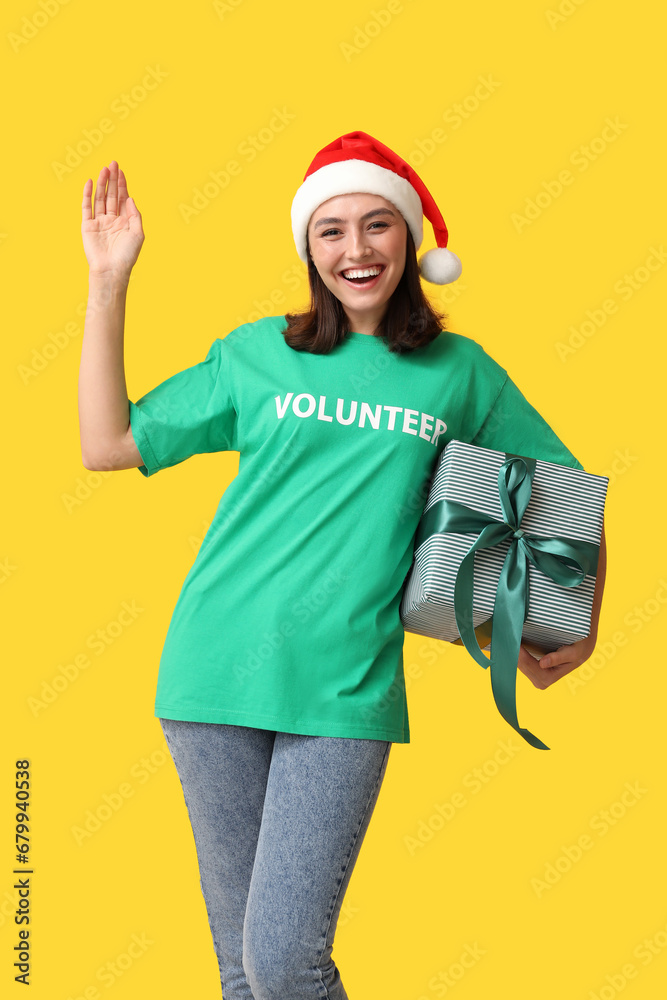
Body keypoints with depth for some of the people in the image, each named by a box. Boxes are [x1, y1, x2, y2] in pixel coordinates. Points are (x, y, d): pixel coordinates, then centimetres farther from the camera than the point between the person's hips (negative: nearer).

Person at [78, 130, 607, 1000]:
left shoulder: (461, 372, 8)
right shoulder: (258, 353, 9)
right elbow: (108, 445, 7)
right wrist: (109, 284, 4)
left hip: (345, 692, -1)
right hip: (217, 667, 2)